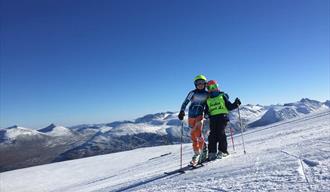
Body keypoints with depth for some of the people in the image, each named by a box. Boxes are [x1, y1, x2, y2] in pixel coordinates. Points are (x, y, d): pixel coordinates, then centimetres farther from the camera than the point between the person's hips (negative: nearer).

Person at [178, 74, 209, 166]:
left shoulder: (207, 94, 8)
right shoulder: (193, 93, 2)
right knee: (193, 135, 3)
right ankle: (197, 154, 14)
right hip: (191, 116, 1)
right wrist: (182, 111, -13)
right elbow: (185, 102, -2)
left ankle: (203, 148, 5)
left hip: (200, 115, -1)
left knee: (197, 133, -19)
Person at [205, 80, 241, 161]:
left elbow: (229, 107, 8)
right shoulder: (208, 100, 19)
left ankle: (223, 151, -2)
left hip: (222, 117, -3)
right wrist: (205, 114, -1)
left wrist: (236, 104, -9)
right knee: (212, 135, -4)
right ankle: (212, 152, 0)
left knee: (221, 133, -12)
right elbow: (206, 111, 20)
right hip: (213, 118, 3)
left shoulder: (222, 96, 10)